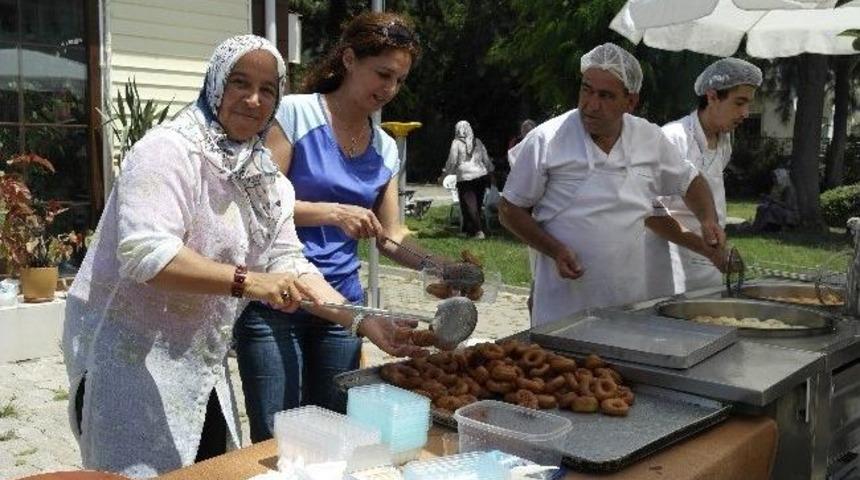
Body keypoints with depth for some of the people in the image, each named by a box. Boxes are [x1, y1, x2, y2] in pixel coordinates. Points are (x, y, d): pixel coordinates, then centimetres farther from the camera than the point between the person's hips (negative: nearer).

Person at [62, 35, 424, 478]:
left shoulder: (265, 178, 6)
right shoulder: (169, 150, -17)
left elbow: (289, 264, 1)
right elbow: (144, 252, -29)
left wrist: (362, 322, -10)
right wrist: (246, 281, -35)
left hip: (199, 360, 8)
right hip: (127, 352, -7)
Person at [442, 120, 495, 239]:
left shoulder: (456, 143, -3)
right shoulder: (477, 142, 9)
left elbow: (452, 161, -2)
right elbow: (486, 159, 12)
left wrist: (445, 173, 13)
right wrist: (490, 173, 21)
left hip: (465, 178, -4)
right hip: (481, 175, 4)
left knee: (469, 205, -2)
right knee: (477, 204, 12)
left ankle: (478, 231, -12)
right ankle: (470, 229, 19)